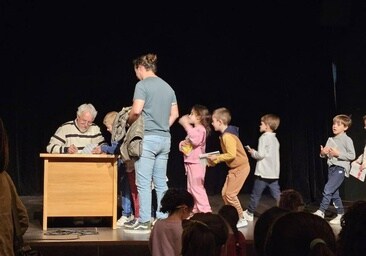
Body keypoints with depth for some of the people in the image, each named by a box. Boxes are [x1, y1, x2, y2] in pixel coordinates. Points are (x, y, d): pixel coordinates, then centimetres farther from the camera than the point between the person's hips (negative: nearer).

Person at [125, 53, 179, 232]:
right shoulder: (167, 87, 14)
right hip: (165, 138, 7)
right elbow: (174, 114, 16)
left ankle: (144, 221, -1)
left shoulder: (142, 85, -8)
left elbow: (136, 110, -19)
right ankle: (163, 218, 13)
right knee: (161, 182, 11)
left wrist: (129, 122, 0)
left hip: (147, 138, -7)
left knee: (144, 183, -2)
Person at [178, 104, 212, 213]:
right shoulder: (194, 130, 19)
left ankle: (205, 211, -12)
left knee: (197, 188, -12)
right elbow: (188, 142, 22)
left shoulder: (201, 129, -11)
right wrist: (182, 144, -2)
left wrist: (186, 125, -28)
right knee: (191, 189, 13)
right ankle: (194, 211, 19)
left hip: (196, 162, -10)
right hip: (191, 162, 10)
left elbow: (195, 140, -31)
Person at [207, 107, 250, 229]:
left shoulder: (227, 136, -22)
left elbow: (231, 155, -27)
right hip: (234, 168, 10)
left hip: (240, 167, -10)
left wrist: (216, 157, -17)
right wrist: (214, 161, 8)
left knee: (230, 194, -8)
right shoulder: (226, 134, 9)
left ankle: (241, 219, 1)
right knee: (224, 192, 10)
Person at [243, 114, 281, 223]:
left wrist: (253, 152, 1)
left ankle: (249, 213, 21)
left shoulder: (264, 138, -11)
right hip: (274, 173, 7)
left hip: (263, 173, -7)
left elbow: (261, 154, -18)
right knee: (277, 194, 3)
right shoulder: (275, 139, 13)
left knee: (256, 194, 8)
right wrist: (255, 153, 17)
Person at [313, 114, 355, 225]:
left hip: (341, 168, -8)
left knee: (328, 189, -18)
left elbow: (352, 155, -10)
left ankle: (320, 212, -15)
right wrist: (323, 153, -3)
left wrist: (338, 154, -17)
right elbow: (325, 154, 20)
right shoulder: (330, 139, 13)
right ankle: (341, 215, 20)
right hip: (331, 167, 8)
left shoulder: (347, 140, -6)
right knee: (334, 193, 10)